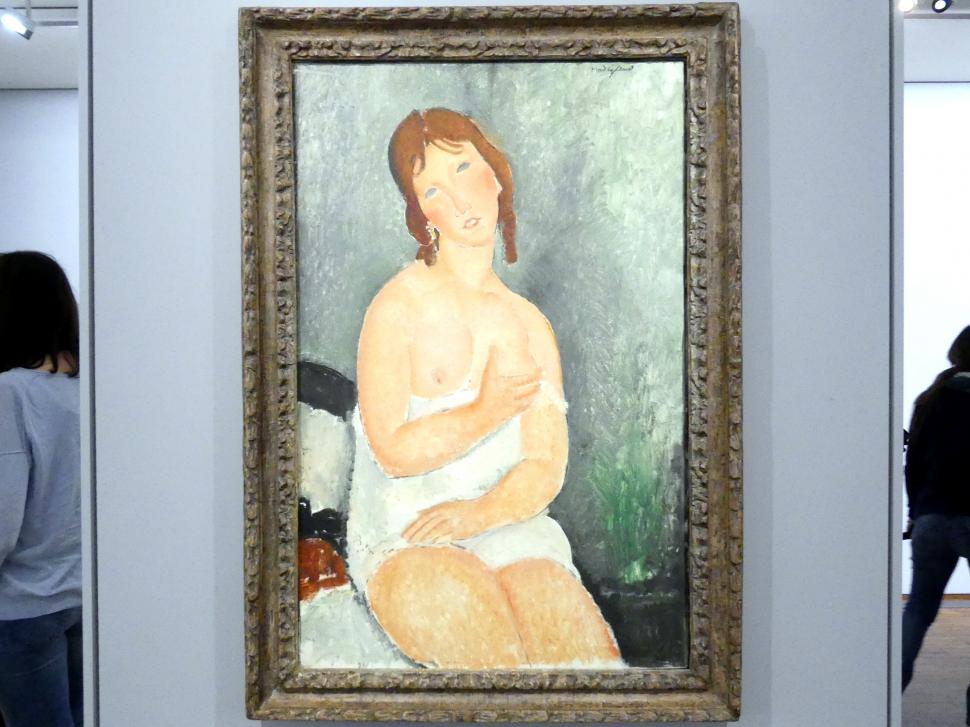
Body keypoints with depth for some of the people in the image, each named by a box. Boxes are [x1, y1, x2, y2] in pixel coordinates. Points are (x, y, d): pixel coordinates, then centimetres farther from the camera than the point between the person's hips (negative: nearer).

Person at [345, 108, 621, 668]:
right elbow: (393, 450, -9)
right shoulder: (398, 307, -2)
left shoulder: (532, 326, 11)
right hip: (403, 540, -3)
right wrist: (488, 413, -3)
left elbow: (546, 469, 3)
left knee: (585, 647, -25)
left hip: (507, 525, 3)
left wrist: (480, 512, -16)